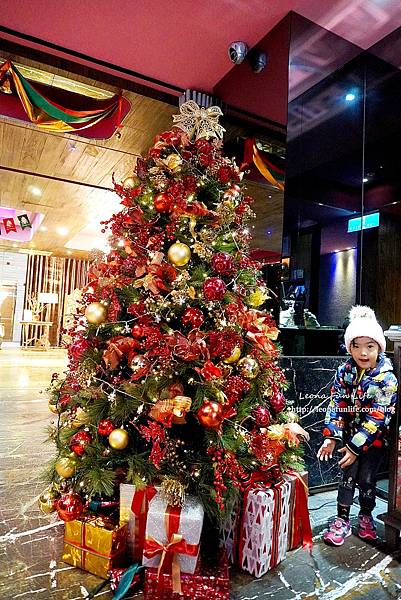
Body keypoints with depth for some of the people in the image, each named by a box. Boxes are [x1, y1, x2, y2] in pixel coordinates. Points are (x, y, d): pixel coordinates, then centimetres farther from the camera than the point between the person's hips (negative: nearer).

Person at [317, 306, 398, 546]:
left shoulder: (386, 378, -20)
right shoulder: (344, 372, -9)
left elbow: (378, 417, -20)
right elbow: (336, 405, -5)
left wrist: (357, 446, -20)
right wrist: (331, 436, -13)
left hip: (375, 437, -2)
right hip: (350, 433, 2)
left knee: (366, 479, 6)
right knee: (348, 476, 5)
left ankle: (366, 516, 32)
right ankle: (342, 520, 19)